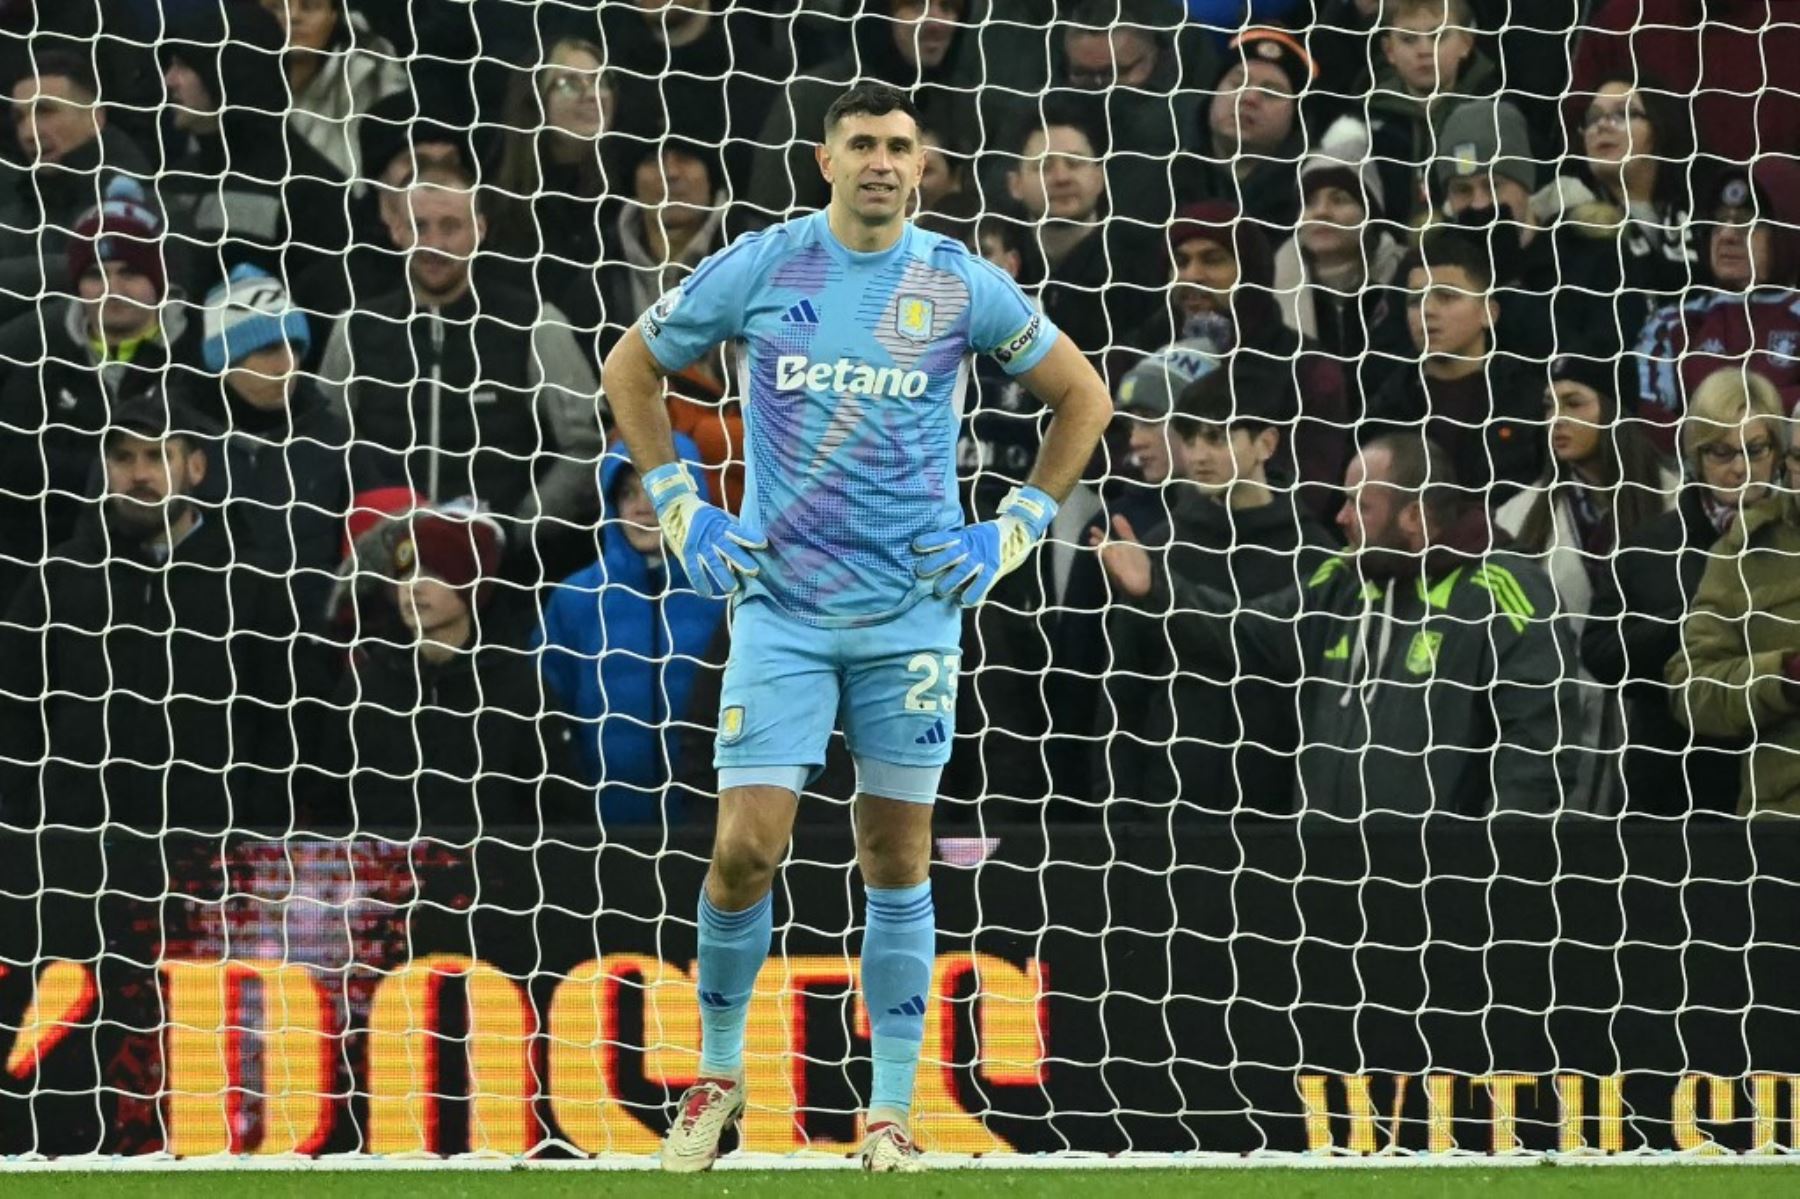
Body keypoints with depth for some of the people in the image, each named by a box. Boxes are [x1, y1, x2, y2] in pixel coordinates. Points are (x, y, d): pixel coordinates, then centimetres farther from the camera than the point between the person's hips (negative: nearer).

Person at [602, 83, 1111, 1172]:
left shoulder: (962, 286, 0)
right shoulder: (756, 271, -2)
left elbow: (1083, 397, 13)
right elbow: (631, 369, 13)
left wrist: (1015, 532, 5)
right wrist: (682, 513, 6)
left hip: (913, 609, 1)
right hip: (781, 607, 0)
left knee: (899, 861, 2)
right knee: (746, 848, -9)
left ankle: (892, 1113, 9)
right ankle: (719, 1072, 13)